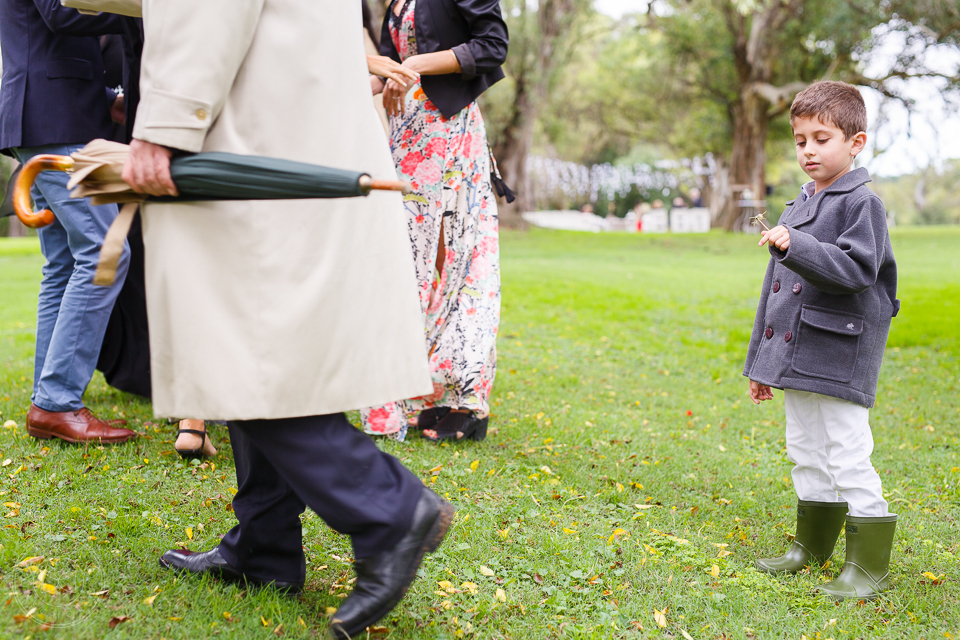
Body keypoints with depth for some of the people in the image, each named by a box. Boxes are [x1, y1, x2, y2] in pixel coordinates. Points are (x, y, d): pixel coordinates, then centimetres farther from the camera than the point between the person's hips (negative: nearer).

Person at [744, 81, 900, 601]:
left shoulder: (861, 203, -7)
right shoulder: (796, 209, 17)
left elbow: (857, 269, -21)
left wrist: (796, 247, -31)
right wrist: (760, 363, 21)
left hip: (839, 358, -8)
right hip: (794, 358, 8)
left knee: (848, 458, -6)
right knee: (806, 455, 16)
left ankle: (869, 563, 5)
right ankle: (812, 546, 30)